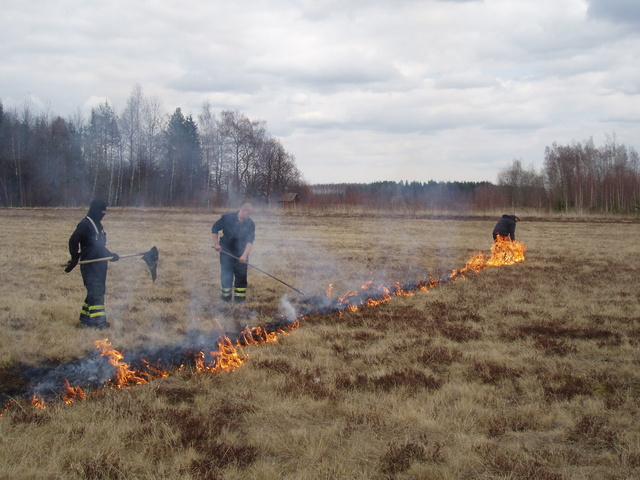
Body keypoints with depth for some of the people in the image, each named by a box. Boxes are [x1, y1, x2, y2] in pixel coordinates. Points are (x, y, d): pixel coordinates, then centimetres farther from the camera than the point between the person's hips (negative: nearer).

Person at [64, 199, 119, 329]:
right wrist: (75, 259, -21)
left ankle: (85, 319, 19)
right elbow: (73, 241, -19)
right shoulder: (85, 224, -13)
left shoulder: (97, 225, 17)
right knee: (95, 292, -10)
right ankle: (97, 320, -9)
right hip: (90, 265, -10)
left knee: (98, 292, 12)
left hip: (99, 265, 10)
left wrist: (110, 255, 18)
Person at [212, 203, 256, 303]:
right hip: (226, 252, -1)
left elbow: (250, 241, -12)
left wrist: (244, 255, -24)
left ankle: (239, 298, 11)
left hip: (241, 254, 1)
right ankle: (225, 297, 15)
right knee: (226, 275, 3)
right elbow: (215, 229, -1)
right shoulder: (227, 218, -11)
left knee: (241, 276, 2)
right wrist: (216, 244, -7)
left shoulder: (250, 224, -7)